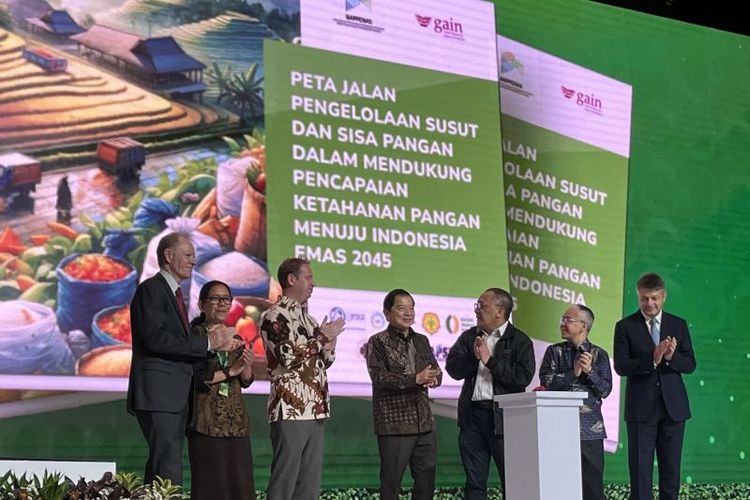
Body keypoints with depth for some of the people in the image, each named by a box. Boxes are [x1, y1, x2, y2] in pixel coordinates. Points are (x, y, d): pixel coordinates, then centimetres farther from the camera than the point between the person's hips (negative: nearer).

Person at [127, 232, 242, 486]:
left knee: (160, 467, 10)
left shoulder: (174, 293, 21)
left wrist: (217, 344, 5)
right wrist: (207, 342, -17)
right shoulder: (151, 289, -8)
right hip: (158, 393, -10)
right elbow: (156, 339, -20)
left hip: (175, 396, 10)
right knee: (168, 468, -15)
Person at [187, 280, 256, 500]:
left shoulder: (235, 339, 15)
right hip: (206, 421, -6)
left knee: (239, 482, 2)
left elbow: (245, 382, 14)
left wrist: (247, 367, -6)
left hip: (236, 421, 6)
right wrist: (230, 371, -11)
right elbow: (193, 378, -14)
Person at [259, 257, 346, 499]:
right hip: (290, 411, -8)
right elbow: (289, 357, -18)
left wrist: (329, 342, 2)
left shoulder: (307, 318, 18)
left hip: (314, 410, 8)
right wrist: (322, 337, -7)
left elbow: (325, 361, 24)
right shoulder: (274, 316, -7)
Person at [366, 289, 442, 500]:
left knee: (427, 478, 10)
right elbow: (379, 377, -15)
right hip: (393, 425, -6)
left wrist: (433, 378, -14)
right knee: (391, 482, -1)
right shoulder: (378, 342, -3)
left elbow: (436, 371, 11)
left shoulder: (421, 341, 16)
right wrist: (415, 379, -24)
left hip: (424, 423, 6)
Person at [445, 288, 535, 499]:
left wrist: (490, 361, -12)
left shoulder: (519, 341, -1)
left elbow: (524, 377, -14)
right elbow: (453, 368, 4)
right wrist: (473, 356, -12)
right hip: (472, 414, 4)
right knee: (474, 483, 8)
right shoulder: (469, 337, 13)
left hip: (503, 417, -4)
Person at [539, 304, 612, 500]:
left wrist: (589, 371, -13)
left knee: (592, 482, -1)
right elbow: (547, 382, -3)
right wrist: (574, 373, -10)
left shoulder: (598, 354, 8)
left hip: (590, 429, -1)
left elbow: (605, 390, 0)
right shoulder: (554, 351, 11)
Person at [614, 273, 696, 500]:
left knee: (671, 469, 8)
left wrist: (671, 357, -17)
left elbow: (690, 365, 4)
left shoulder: (679, 325, 8)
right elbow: (621, 367, -9)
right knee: (640, 469, -2)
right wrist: (652, 359, -22)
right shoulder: (625, 326, 0)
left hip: (673, 406, 3)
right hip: (641, 409, -3)